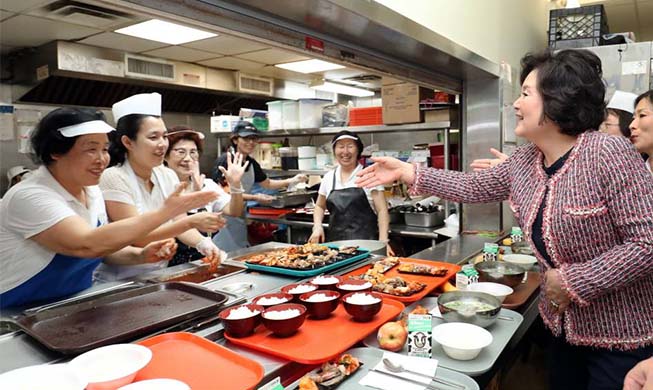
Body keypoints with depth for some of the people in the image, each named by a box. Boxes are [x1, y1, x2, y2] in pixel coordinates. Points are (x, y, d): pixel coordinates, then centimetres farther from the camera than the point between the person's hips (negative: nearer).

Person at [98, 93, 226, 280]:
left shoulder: (168, 176, 3)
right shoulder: (114, 178, -14)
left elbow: (179, 223, 1)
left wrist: (203, 243, -19)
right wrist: (191, 221, -27)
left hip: (158, 275, 5)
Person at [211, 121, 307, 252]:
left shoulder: (252, 163, 7)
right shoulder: (225, 160, -14)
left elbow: (268, 184, 18)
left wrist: (292, 180, 3)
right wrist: (254, 198, -23)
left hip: (240, 217, 7)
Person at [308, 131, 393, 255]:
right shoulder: (328, 177, 9)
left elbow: (382, 210, -4)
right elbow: (320, 206, 22)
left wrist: (383, 241, -14)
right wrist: (317, 226, 4)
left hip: (365, 243, -3)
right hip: (335, 242, 4)